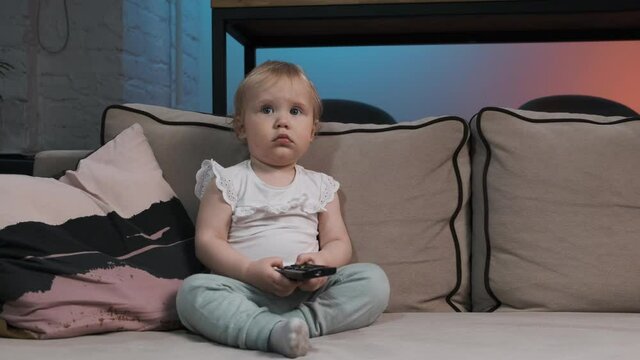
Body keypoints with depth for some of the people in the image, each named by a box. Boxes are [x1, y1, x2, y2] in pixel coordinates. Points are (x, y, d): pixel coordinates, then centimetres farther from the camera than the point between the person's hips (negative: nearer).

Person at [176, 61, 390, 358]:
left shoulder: (320, 186, 17)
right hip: (245, 289, -2)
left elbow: (339, 242, 12)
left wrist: (322, 262, -13)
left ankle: (297, 324, -36)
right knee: (193, 290, -31)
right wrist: (249, 271, -17)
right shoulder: (229, 181, 9)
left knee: (373, 280, -19)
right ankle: (274, 332, -47)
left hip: (309, 291, 3)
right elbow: (207, 240, 1)